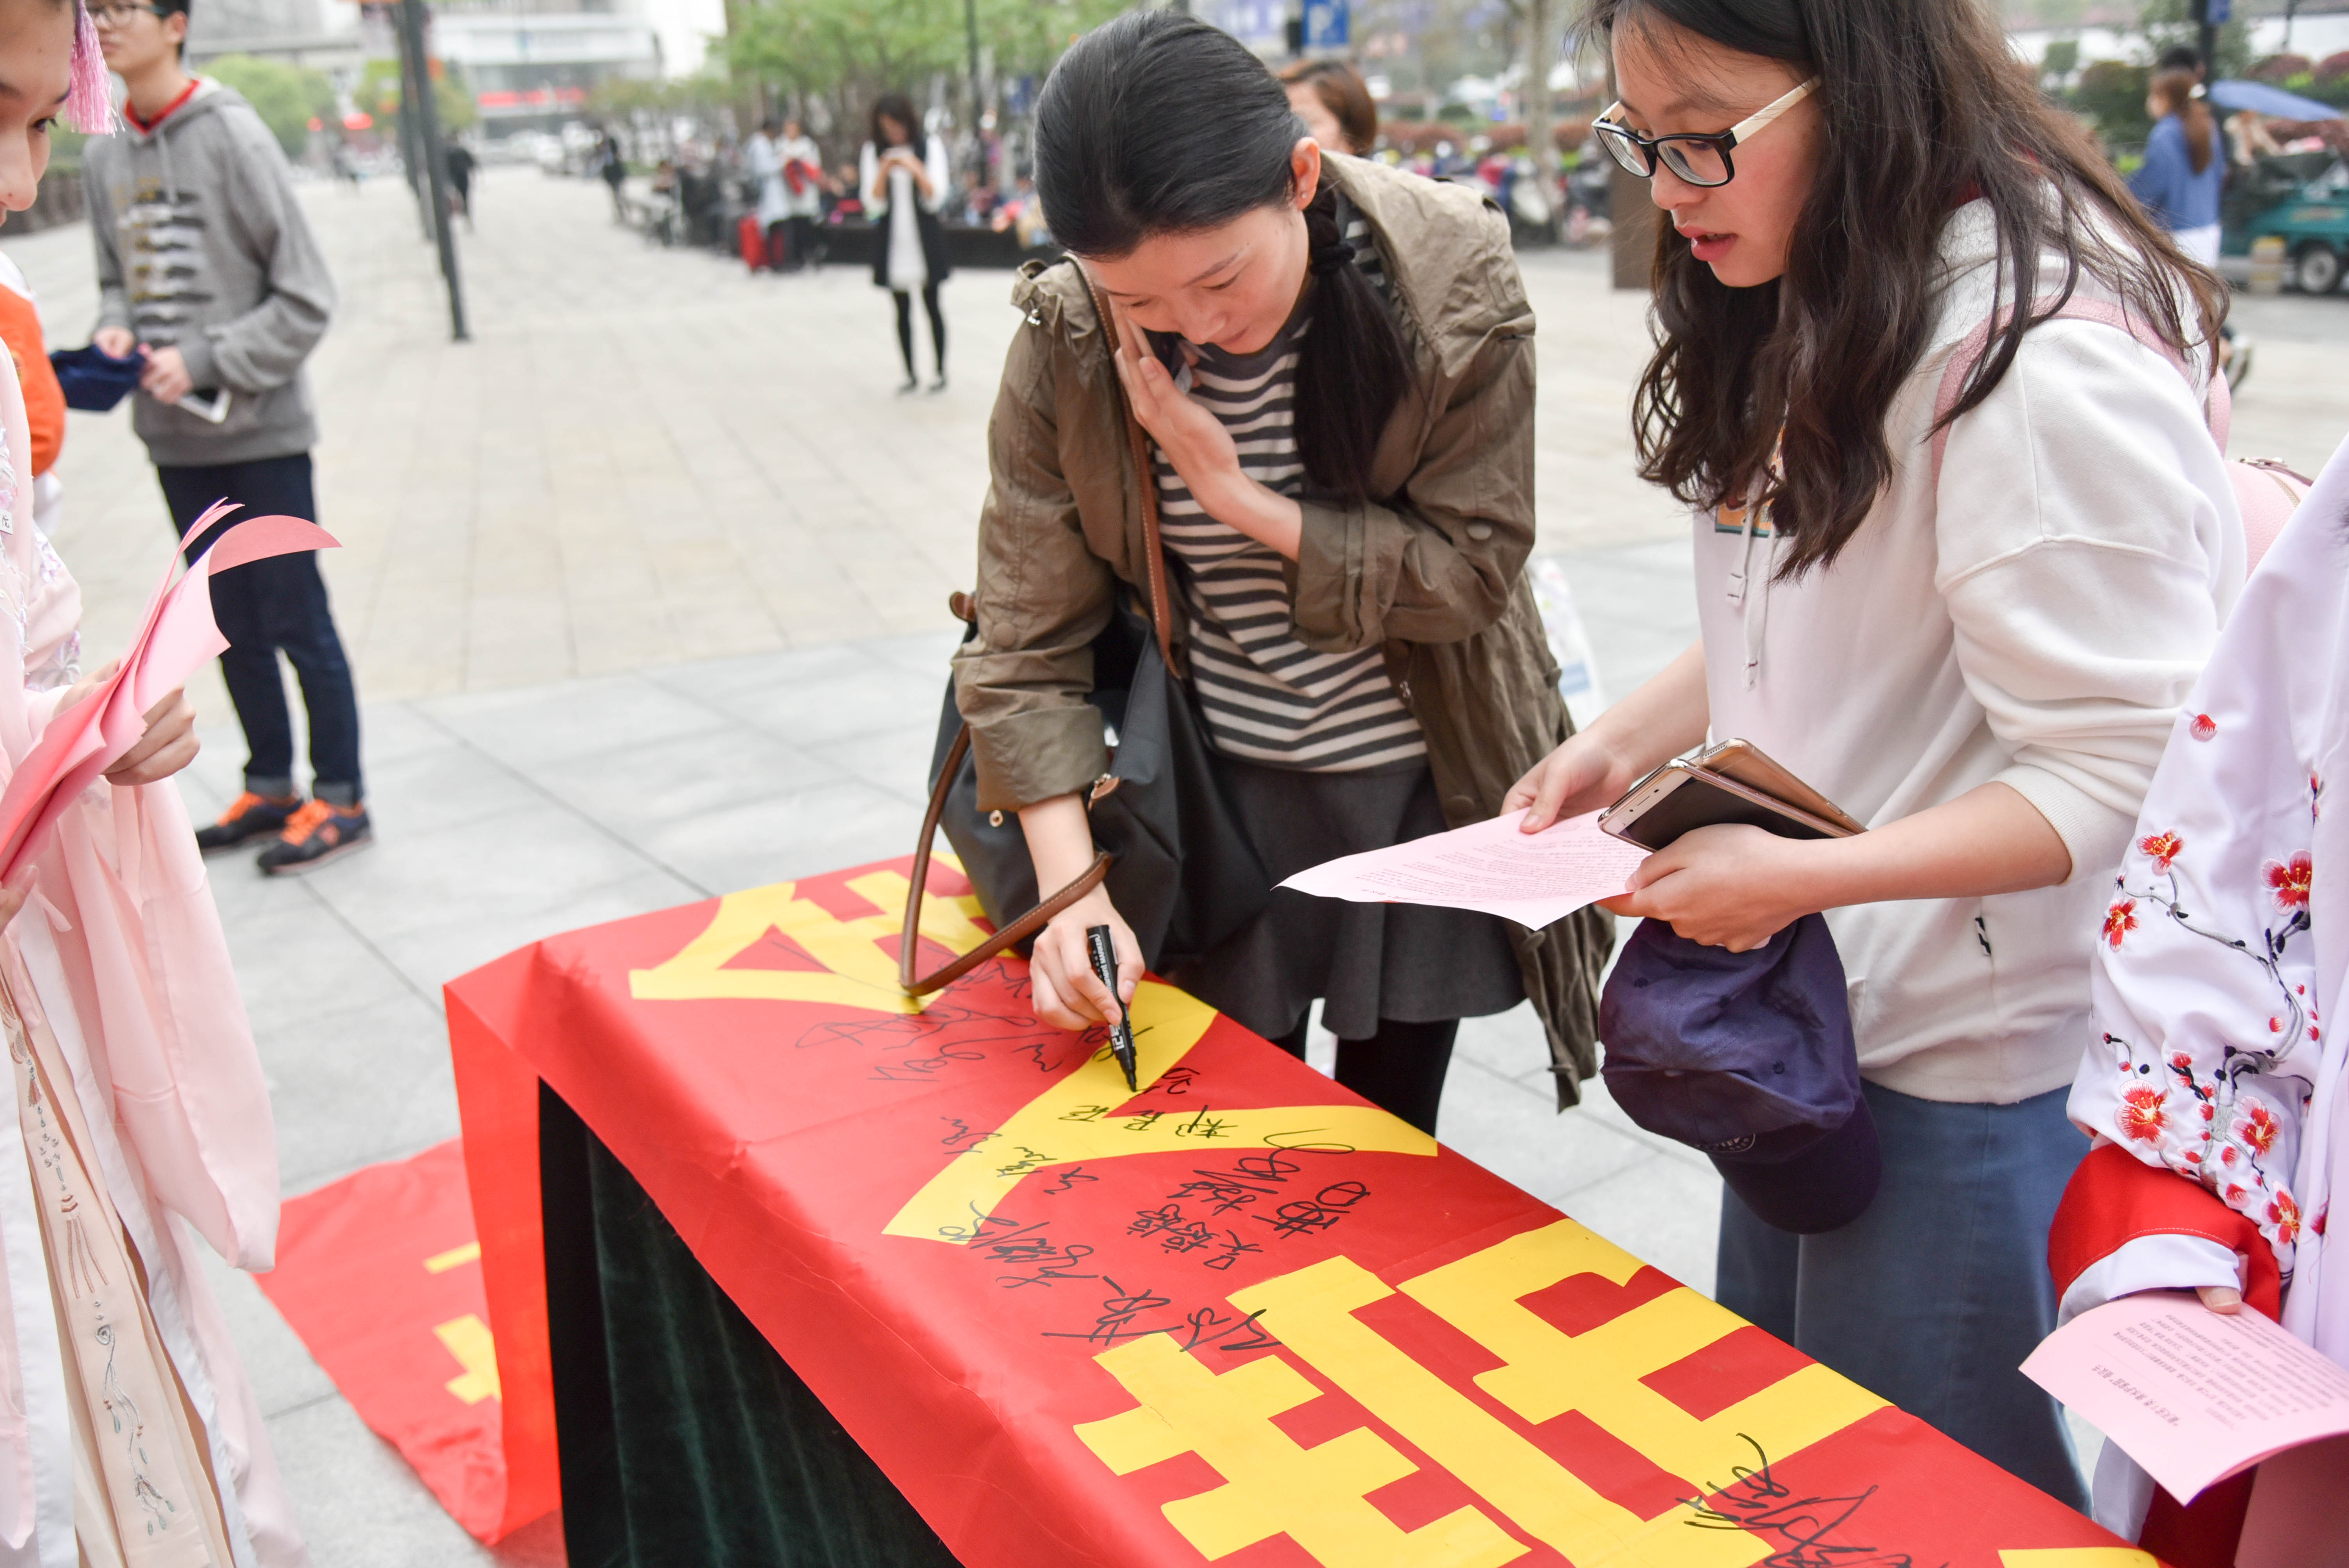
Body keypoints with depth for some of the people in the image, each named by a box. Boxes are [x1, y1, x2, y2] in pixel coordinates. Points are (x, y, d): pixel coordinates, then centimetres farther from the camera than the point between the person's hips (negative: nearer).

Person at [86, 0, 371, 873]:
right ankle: (270, 786, 26)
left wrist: (205, 361, -17)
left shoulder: (233, 137, -12)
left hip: (259, 432, -6)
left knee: (294, 618, 0)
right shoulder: (102, 157, 7)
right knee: (231, 621, 14)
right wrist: (115, 329, -4)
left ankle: (339, 799, 10)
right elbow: (118, 279, 18)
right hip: (176, 439, 6)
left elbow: (305, 300, -13)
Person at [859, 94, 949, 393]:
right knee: (902, 310, 4)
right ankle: (911, 376, 10)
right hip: (892, 242, 2)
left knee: (932, 306, 0)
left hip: (925, 241, -2)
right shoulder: (873, 152, 4)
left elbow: (935, 199, -7)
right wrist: (883, 172, -19)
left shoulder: (931, 147, 0)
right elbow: (874, 205, -4)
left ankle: (941, 373, 8)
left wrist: (916, 170, -21)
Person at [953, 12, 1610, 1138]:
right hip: (1221, 790, 1)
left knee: (1390, 1141, 13)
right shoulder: (1068, 344, -16)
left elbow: (1468, 570, -15)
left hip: (1420, 788, 0)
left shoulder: (1453, 283, -19)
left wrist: (1239, 496, -24)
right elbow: (1026, 646, -12)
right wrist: (1073, 888, -23)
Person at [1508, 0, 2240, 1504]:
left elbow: (2119, 782, -23)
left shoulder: (2046, 366, -24)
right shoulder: (1808, 318, 5)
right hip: (1807, 1016, 9)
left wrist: (1803, 877, -29)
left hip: (1976, 1073, -9)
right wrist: (1625, 744, 1)